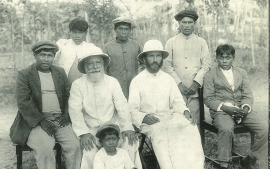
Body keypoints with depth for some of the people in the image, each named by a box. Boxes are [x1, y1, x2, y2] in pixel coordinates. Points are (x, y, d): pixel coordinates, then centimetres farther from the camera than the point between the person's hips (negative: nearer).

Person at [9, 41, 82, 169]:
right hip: (36, 122, -3)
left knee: (75, 145, -18)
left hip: (60, 120, 3)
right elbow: (23, 102, -7)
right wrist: (41, 120, -15)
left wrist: (67, 114, -2)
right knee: (45, 148, -28)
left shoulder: (60, 72, 14)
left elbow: (69, 95, 15)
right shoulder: (24, 75, 1)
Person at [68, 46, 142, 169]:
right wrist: (83, 133, -19)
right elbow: (75, 111, -7)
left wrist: (127, 127, -15)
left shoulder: (112, 82, 6)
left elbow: (122, 106, -2)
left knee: (130, 141, -21)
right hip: (91, 130, -1)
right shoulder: (77, 85, 1)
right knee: (89, 150, -27)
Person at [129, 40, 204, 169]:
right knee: (162, 136, -36)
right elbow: (132, 110, 0)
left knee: (190, 129, -27)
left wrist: (185, 111, -7)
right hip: (150, 122, -3)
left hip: (169, 117, 3)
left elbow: (177, 102, 14)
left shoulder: (168, 79, 15)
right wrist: (143, 117, -19)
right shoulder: (137, 81, 5)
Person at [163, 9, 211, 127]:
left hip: (195, 91, 1)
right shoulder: (171, 42, 11)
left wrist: (196, 83, -8)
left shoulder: (201, 42, 14)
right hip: (177, 91, 0)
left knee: (194, 123, -4)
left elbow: (206, 64, 6)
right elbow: (167, 66, 5)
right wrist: (179, 83, -6)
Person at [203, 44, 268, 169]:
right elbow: (208, 98, -1)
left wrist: (245, 108, -9)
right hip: (221, 111, -4)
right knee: (226, 129, -38)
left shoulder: (242, 73, 19)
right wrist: (225, 107, -16)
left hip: (241, 110, 4)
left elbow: (248, 95, 13)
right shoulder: (210, 75, 7)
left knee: (265, 128, -18)